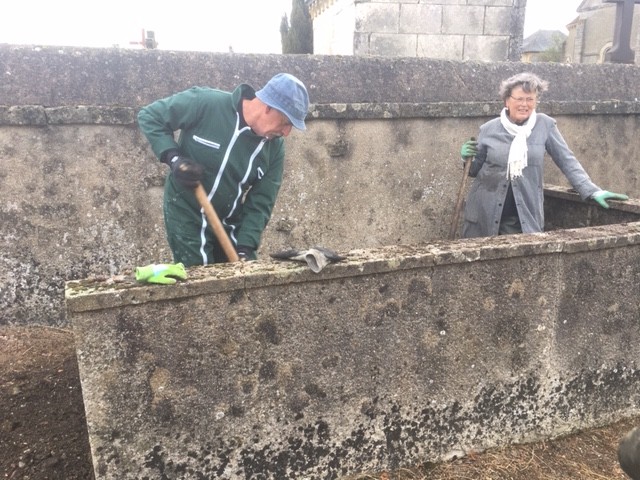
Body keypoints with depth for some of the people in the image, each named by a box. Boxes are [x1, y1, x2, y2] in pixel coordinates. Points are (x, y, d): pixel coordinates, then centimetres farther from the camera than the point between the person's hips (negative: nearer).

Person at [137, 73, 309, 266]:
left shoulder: (275, 146, -8)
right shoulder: (205, 103, -22)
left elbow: (260, 203, -7)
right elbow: (148, 116, -11)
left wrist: (246, 247, -17)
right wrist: (174, 158, -24)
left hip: (231, 223, 5)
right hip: (186, 217, -4)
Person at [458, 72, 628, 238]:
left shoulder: (545, 125, -1)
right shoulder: (489, 129, 1)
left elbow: (567, 161, 1)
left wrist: (592, 191, -6)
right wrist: (468, 159, -12)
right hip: (484, 214, 1)